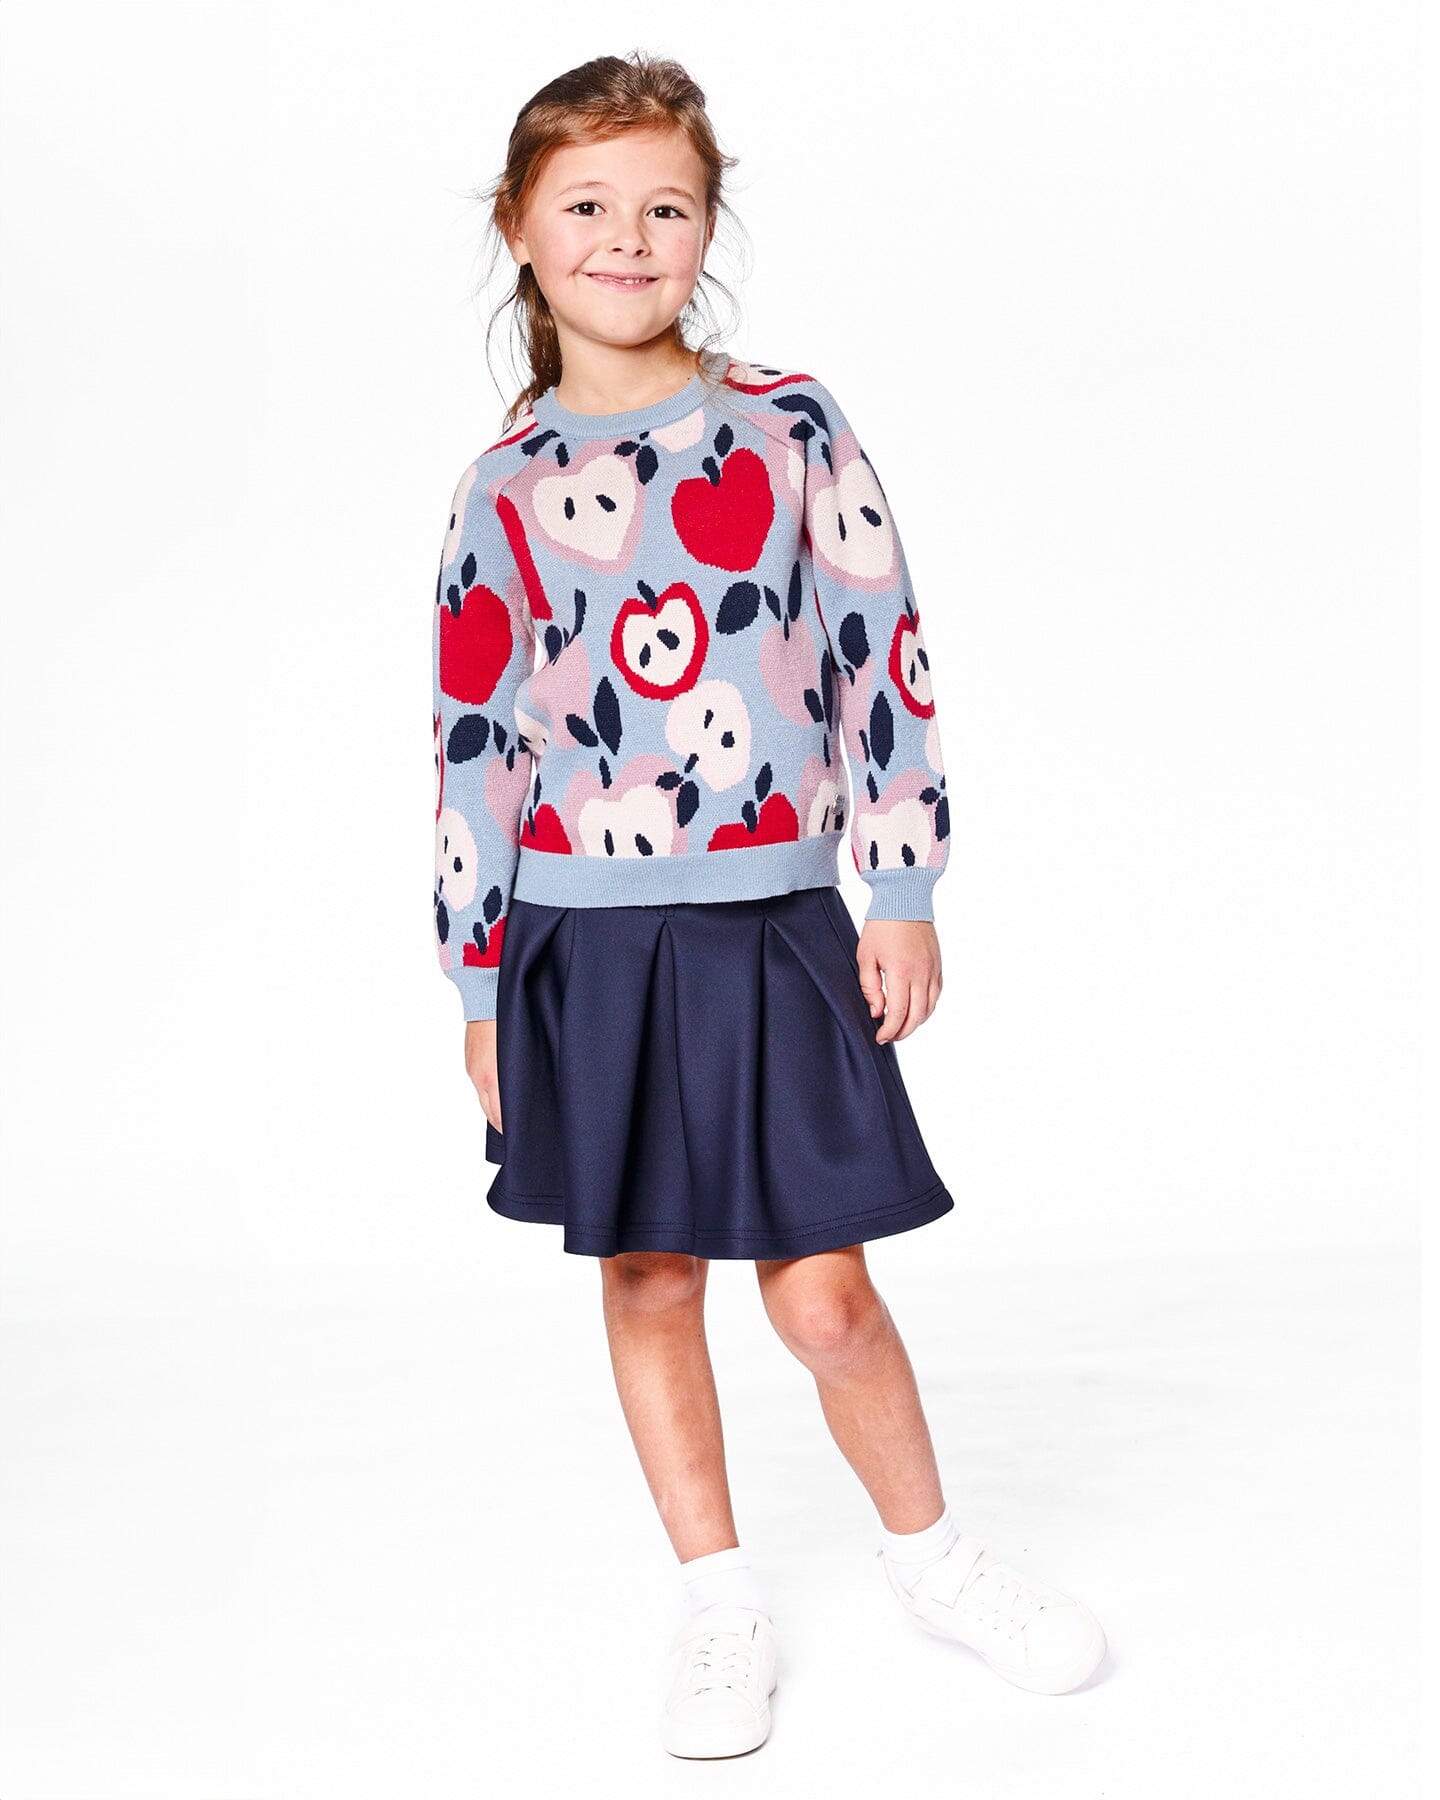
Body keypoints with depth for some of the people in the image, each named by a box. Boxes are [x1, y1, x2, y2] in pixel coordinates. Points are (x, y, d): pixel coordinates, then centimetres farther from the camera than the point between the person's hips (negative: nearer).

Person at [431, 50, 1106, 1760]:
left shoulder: (791, 423, 1)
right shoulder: (504, 485, 3)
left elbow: (882, 656, 1)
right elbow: (474, 742, 5)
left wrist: (906, 888, -2)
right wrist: (479, 980, 5)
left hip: (774, 929, -1)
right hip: (587, 938, 1)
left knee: (823, 1295, 0)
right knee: (647, 1280, 9)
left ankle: (931, 1551, 27)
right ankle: (720, 1604, 27)